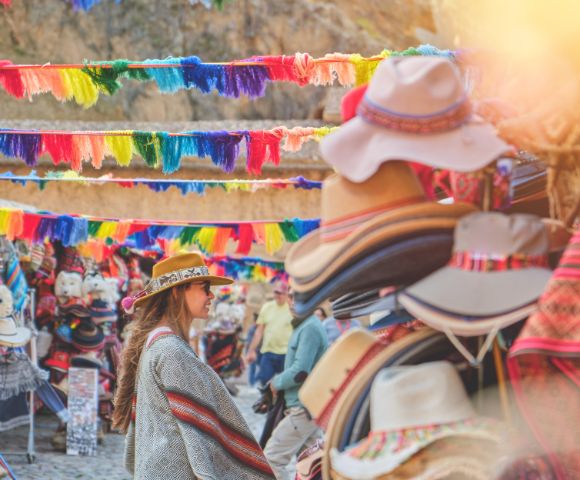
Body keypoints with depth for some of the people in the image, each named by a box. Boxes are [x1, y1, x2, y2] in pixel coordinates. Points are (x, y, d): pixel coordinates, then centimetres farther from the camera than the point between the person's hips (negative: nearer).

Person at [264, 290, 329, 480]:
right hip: (308, 407, 10)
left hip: (304, 409, -10)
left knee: (271, 458, -10)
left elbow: (300, 372, -23)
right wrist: (279, 381, 6)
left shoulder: (310, 328, -16)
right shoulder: (303, 326, 14)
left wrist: (277, 383, -8)